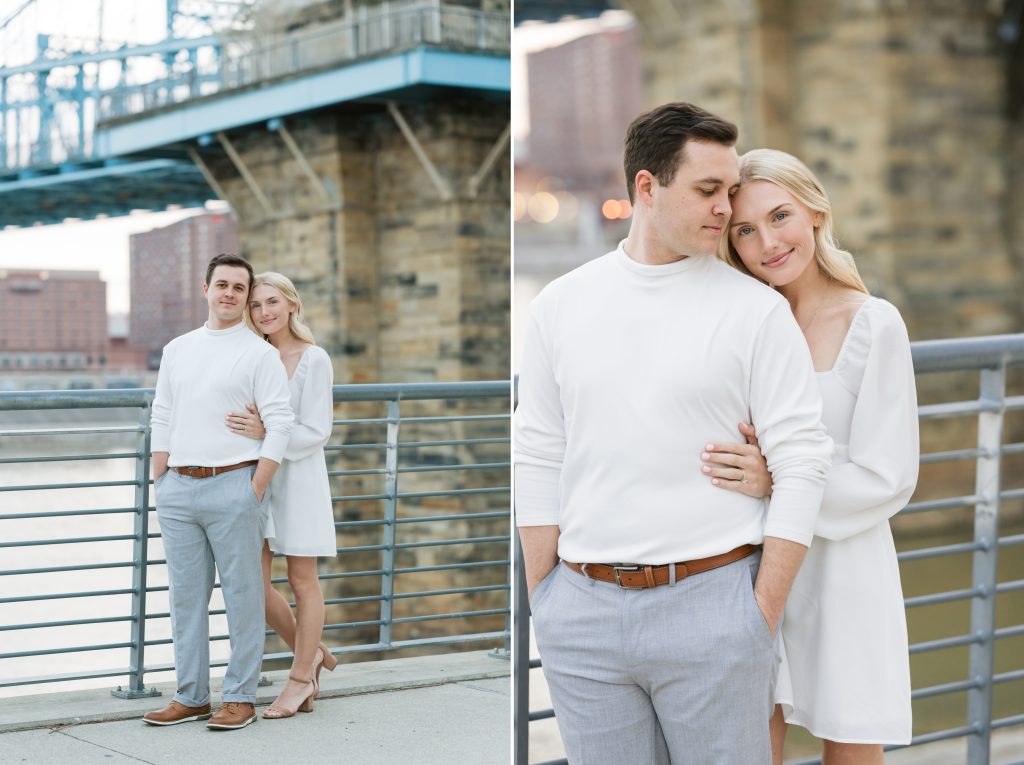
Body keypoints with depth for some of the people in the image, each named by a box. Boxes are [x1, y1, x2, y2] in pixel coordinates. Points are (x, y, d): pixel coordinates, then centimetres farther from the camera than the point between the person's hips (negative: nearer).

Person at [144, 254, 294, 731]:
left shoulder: (260, 354, -2)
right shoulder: (177, 350, 13)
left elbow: (280, 423, -7)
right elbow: (162, 420, 15)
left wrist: (256, 492, -12)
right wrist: (160, 487, 8)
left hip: (233, 485, -5)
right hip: (178, 489, 5)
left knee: (242, 594, 0)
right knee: (186, 597, 8)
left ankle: (240, 697, 8)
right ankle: (191, 697, 16)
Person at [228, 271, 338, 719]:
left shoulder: (314, 359, -6)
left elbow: (316, 432, -11)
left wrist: (266, 432, -25)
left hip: (297, 478, -4)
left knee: (302, 581, 5)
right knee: (253, 584, 2)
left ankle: (301, 679, 16)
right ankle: (312, 653, 24)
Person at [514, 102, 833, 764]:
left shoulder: (757, 309, -1)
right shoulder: (560, 305, 7)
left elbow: (802, 462, -4)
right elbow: (539, 461, 8)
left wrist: (763, 616, -8)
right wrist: (543, 600, 5)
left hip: (712, 602, -2)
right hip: (583, 608, 2)